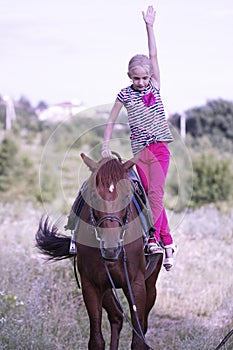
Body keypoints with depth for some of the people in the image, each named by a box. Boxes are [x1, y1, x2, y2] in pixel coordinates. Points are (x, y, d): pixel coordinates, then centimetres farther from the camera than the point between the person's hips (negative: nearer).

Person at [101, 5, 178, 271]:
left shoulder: (154, 86, 4)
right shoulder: (125, 95, 2)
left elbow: (153, 56, -4)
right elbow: (111, 120, 10)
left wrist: (149, 27, -9)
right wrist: (105, 145, 4)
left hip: (160, 145, 0)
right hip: (140, 149, 0)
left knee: (156, 192, -15)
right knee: (151, 194, 0)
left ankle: (152, 236, -15)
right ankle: (167, 242, 3)